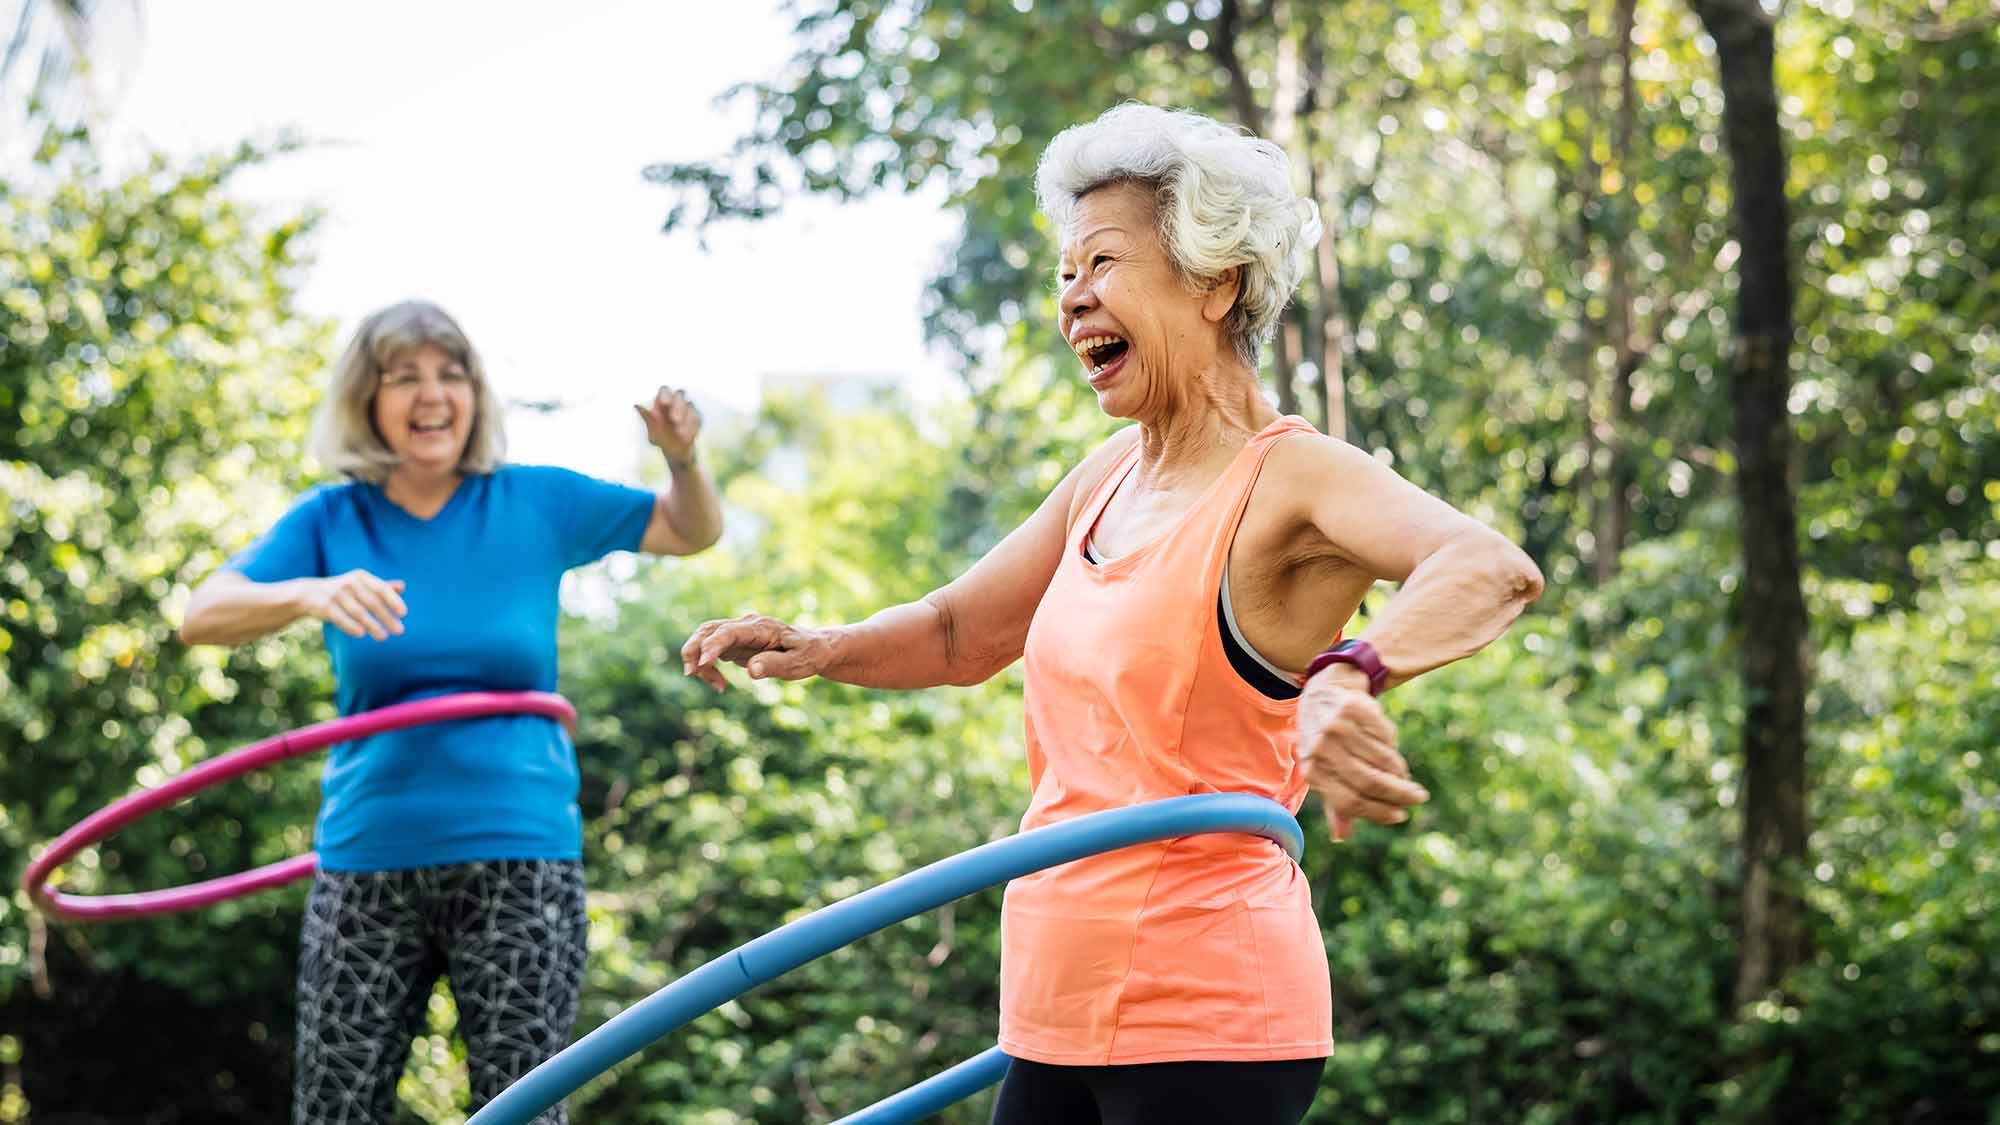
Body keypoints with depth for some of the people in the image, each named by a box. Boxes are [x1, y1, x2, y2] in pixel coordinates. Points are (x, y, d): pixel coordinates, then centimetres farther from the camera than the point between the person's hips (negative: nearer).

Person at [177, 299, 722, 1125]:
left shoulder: (535, 503, 4)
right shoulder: (330, 521, 2)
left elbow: (691, 532, 13)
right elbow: (202, 617, -12)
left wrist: (683, 459, -9)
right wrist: (309, 595, -31)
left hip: (518, 860, -1)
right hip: (368, 862, 1)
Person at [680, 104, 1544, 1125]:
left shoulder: (1290, 479, -12)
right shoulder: (1111, 476, 12)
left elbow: (1493, 570, -31)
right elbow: (961, 635, 24)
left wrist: (1351, 678, -50)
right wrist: (819, 649, 4)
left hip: (1205, 1025, -7)